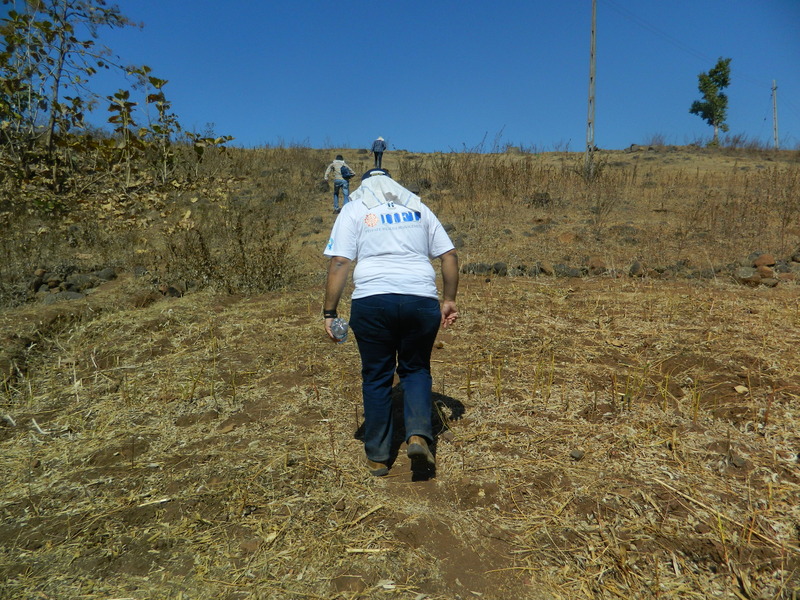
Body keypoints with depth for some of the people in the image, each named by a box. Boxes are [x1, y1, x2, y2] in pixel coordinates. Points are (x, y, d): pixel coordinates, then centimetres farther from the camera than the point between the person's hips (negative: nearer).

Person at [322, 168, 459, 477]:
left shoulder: (354, 210, 10)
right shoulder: (418, 208, 17)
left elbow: (339, 263, -2)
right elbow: (450, 256, 12)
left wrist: (329, 312, -1)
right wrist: (449, 300, 18)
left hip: (372, 301, -1)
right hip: (421, 300, 2)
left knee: (376, 377, 12)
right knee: (416, 369, 20)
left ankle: (378, 457, 20)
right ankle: (419, 435, 0)